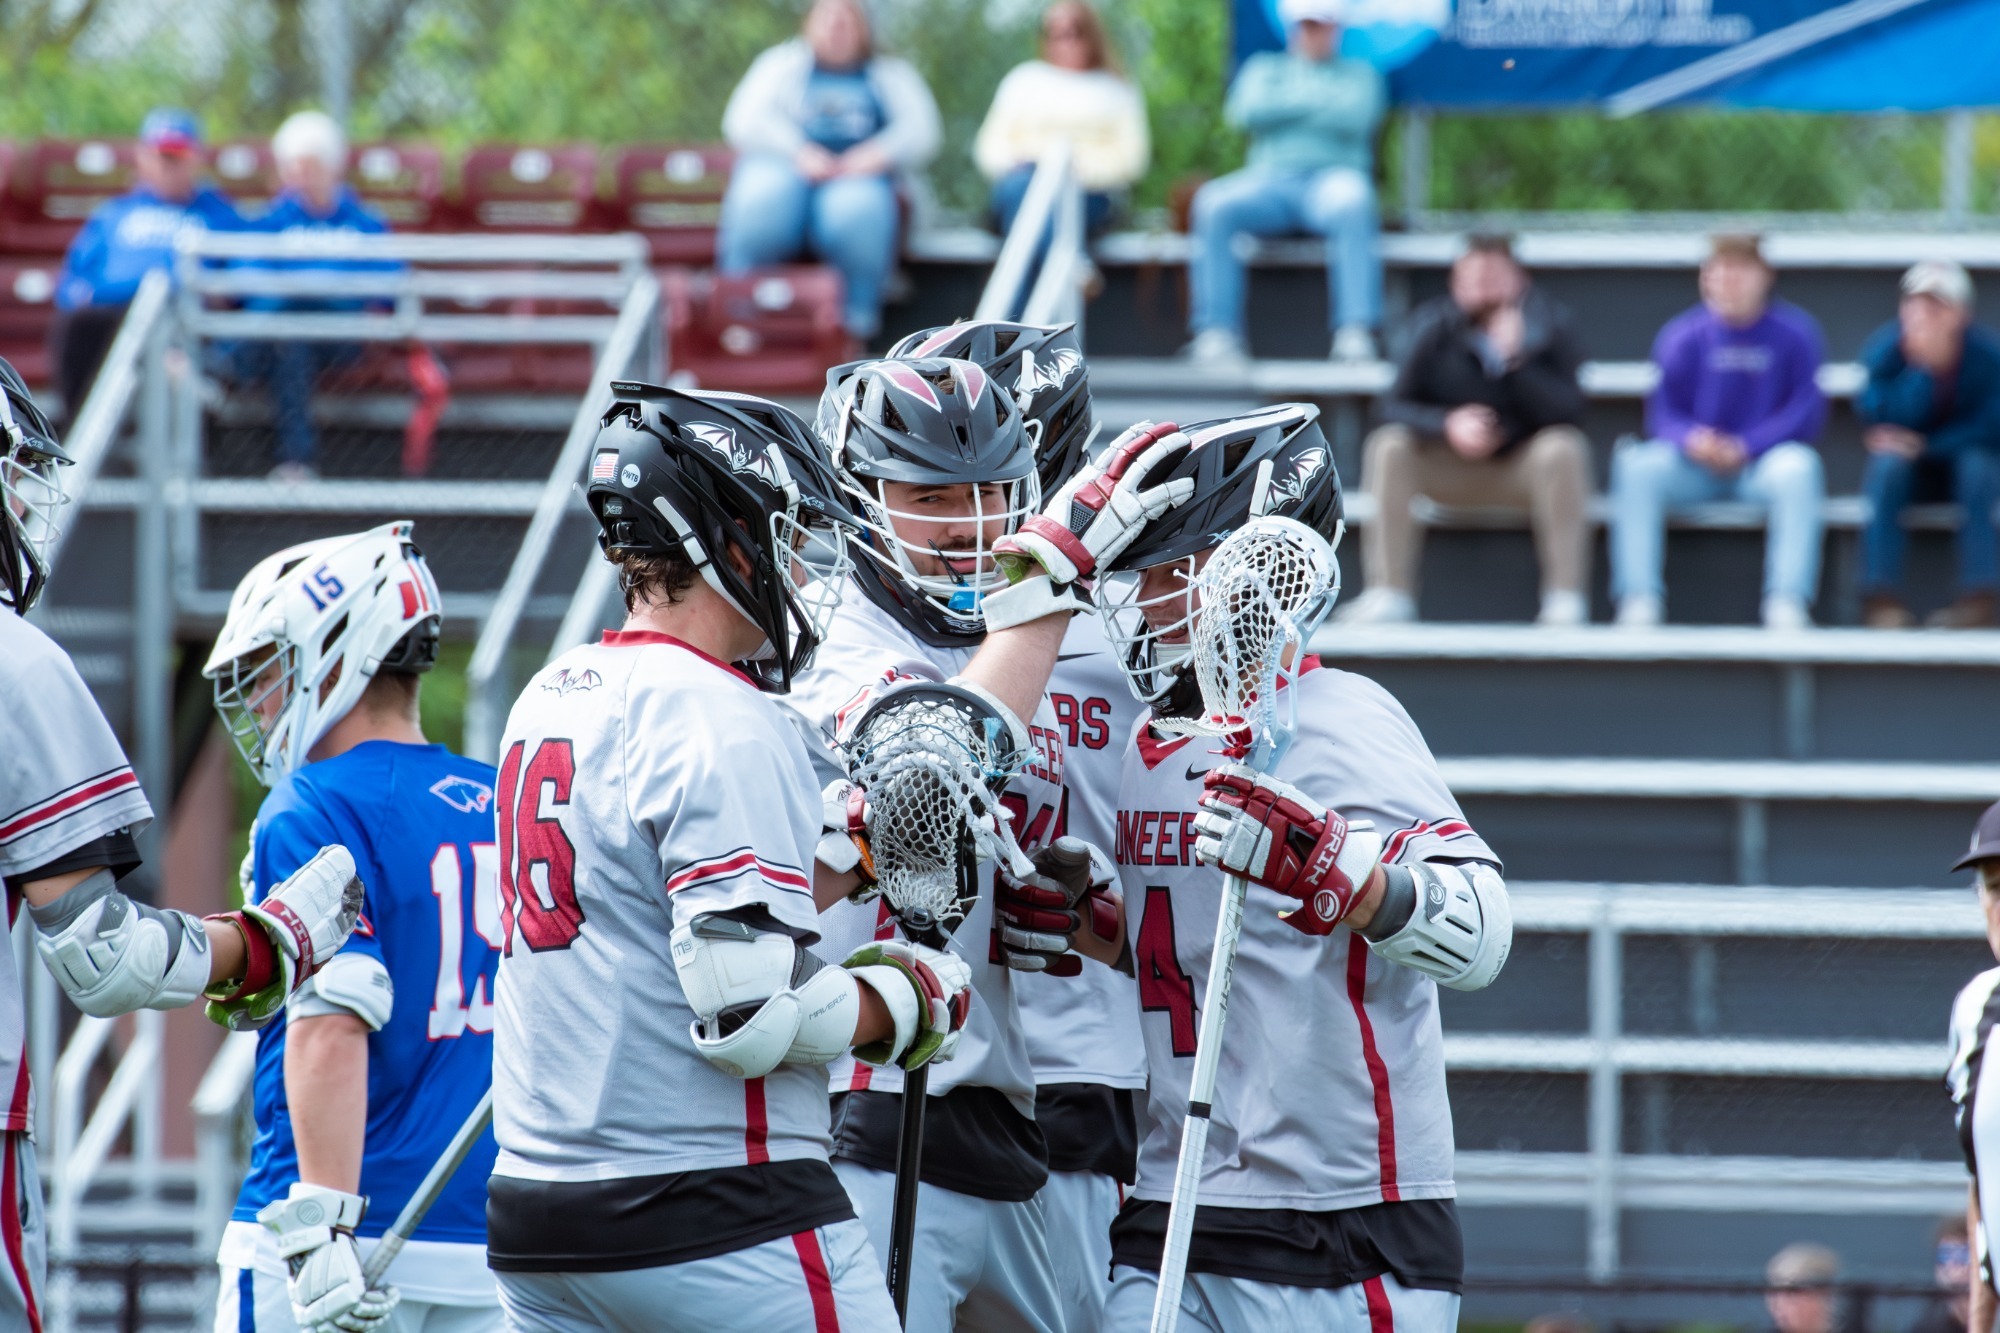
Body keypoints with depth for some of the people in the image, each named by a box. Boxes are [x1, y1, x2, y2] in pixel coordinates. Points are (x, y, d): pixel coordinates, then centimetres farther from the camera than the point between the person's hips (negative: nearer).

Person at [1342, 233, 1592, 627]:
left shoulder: (1547, 326, -11)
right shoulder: (1435, 329, -9)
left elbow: (1568, 412, -20)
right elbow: (1397, 406, -13)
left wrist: (1514, 360, -31)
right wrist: (1448, 424, -33)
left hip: (1522, 468, -1)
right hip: (1451, 471, 1)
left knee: (1563, 449, -32)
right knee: (1388, 446, -25)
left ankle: (1566, 601, -28)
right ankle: (1389, 597, -24)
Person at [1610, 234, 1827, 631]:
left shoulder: (1794, 333, -2)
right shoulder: (1683, 337, 2)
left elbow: (1806, 412, -7)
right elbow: (1663, 415, 2)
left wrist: (1745, 447, -18)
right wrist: (1692, 440, -21)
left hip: (1762, 465, -1)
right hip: (1696, 467, 1)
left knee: (1799, 466, -34)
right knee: (1637, 465, -26)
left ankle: (1788, 604, -36)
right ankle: (1639, 602, -29)